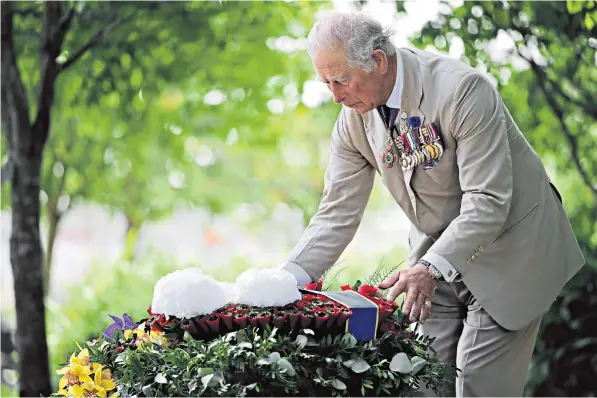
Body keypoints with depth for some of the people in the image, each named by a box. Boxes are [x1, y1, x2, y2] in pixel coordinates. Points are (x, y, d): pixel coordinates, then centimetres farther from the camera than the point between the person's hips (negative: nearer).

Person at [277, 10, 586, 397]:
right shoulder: (354, 118, -7)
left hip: (508, 250, -6)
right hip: (437, 254, 6)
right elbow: (338, 215, -5)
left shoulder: (462, 90, -27)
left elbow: (487, 202, -29)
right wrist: (286, 280, -19)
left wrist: (431, 268, -40)